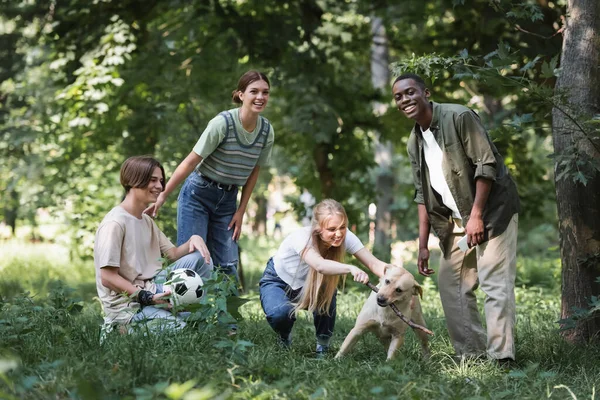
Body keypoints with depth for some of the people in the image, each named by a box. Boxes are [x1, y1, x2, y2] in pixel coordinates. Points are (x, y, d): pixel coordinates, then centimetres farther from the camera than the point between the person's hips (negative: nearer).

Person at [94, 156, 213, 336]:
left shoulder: (147, 221, 14)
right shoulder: (115, 223, -16)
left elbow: (173, 254, 16)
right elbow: (107, 278, -19)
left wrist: (194, 239, -5)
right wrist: (147, 297, -24)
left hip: (152, 289, 8)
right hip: (127, 304, -8)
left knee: (199, 258, -1)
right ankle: (123, 328, -3)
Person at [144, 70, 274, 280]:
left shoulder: (266, 131, -5)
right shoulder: (222, 123, -21)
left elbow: (253, 172, 7)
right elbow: (191, 162, -17)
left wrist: (240, 212, 5)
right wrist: (162, 196, -17)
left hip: (227, 199, 5)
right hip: (198, 194, -5)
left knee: (228, 266, 2)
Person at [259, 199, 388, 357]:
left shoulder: (346, 237, -26)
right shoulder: (302, 237, -39)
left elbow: (374, 263, -32)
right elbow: (319, 265, -59)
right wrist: (351, 268, -76)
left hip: (308, 285, 4)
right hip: (278, 282, -4)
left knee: (327, 292, -31)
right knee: (280, 313, -35)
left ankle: (323, 344, -7)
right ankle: (284, 338, 3)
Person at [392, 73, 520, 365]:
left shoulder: (458, 117, -13)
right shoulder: (414, 143, 9)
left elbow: (487, 164, -17)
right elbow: (423, 194, 11)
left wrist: (476, 215, -20)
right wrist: (422, 244, 7)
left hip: (492, 210, -8)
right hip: (455, 222, 8)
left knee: (495, 285, -13)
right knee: (451, 287, 4)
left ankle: (501, 358, -15)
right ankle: (471, 355, 10)